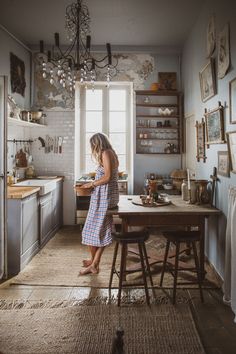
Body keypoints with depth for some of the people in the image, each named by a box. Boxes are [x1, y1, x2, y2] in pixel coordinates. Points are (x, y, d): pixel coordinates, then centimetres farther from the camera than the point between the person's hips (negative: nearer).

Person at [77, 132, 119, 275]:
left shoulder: (105, 153, -12)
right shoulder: (112, 153, 17)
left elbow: (107, 177, -20)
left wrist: (92, 184, -8)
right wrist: (94, 183, 15)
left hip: (103, 196, -10)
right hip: (110, 195, 10)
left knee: (94, 229, 3)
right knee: (102, 230, 9)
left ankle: (93, 261, 17)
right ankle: (94, 264, 15)